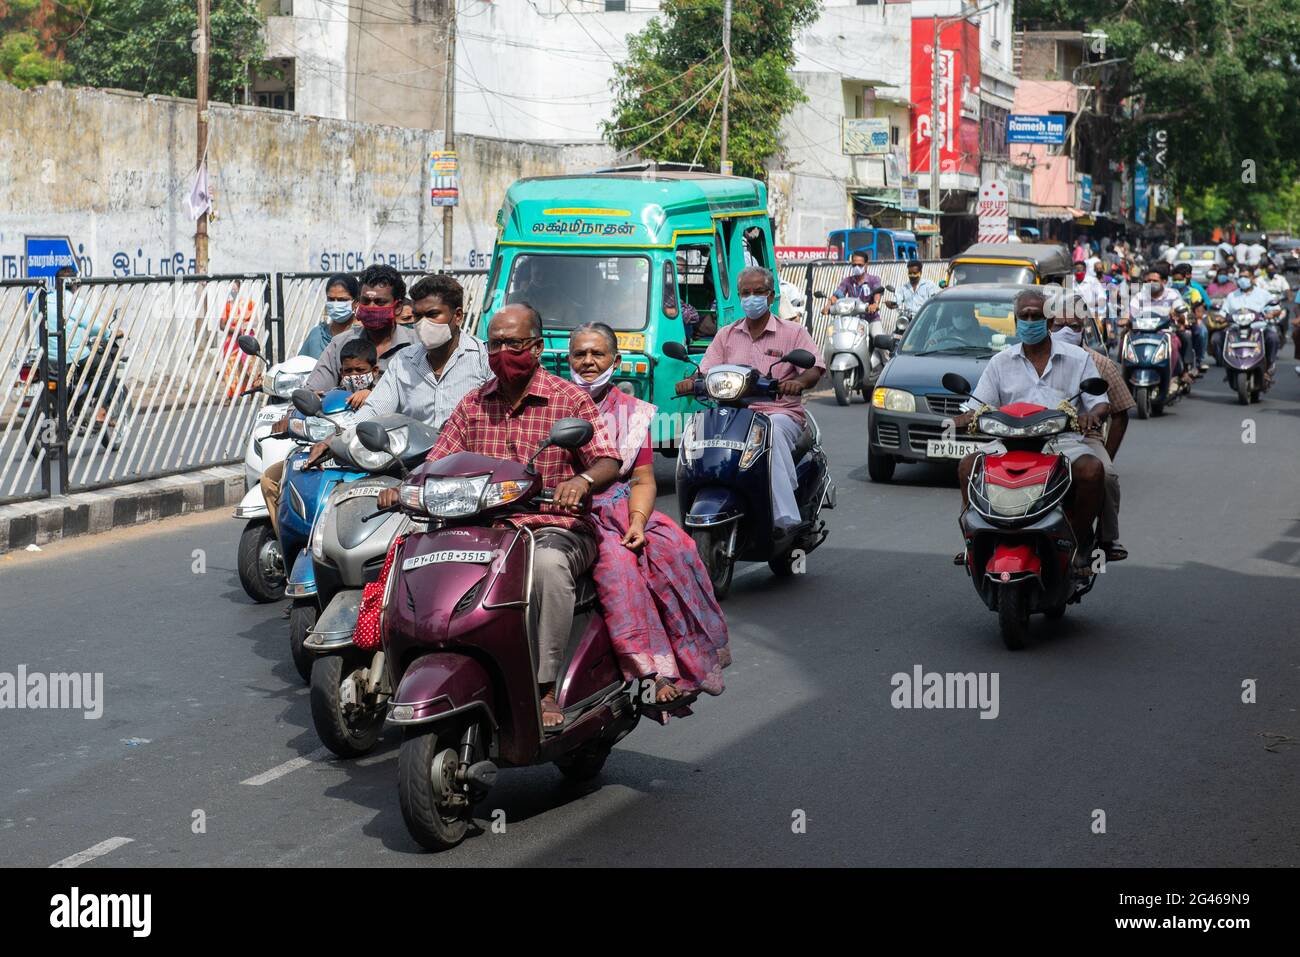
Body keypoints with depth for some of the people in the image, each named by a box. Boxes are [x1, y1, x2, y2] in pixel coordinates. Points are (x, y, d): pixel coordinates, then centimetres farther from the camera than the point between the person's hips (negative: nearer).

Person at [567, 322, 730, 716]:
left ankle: (687, 667, -24)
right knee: (617, 563, -32)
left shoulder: (634, 412, 16)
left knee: (673, 550, -26)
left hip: (620, 509, 3)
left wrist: (637, 520, -13)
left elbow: (643, 479, 7)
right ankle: (650, 674, -37)